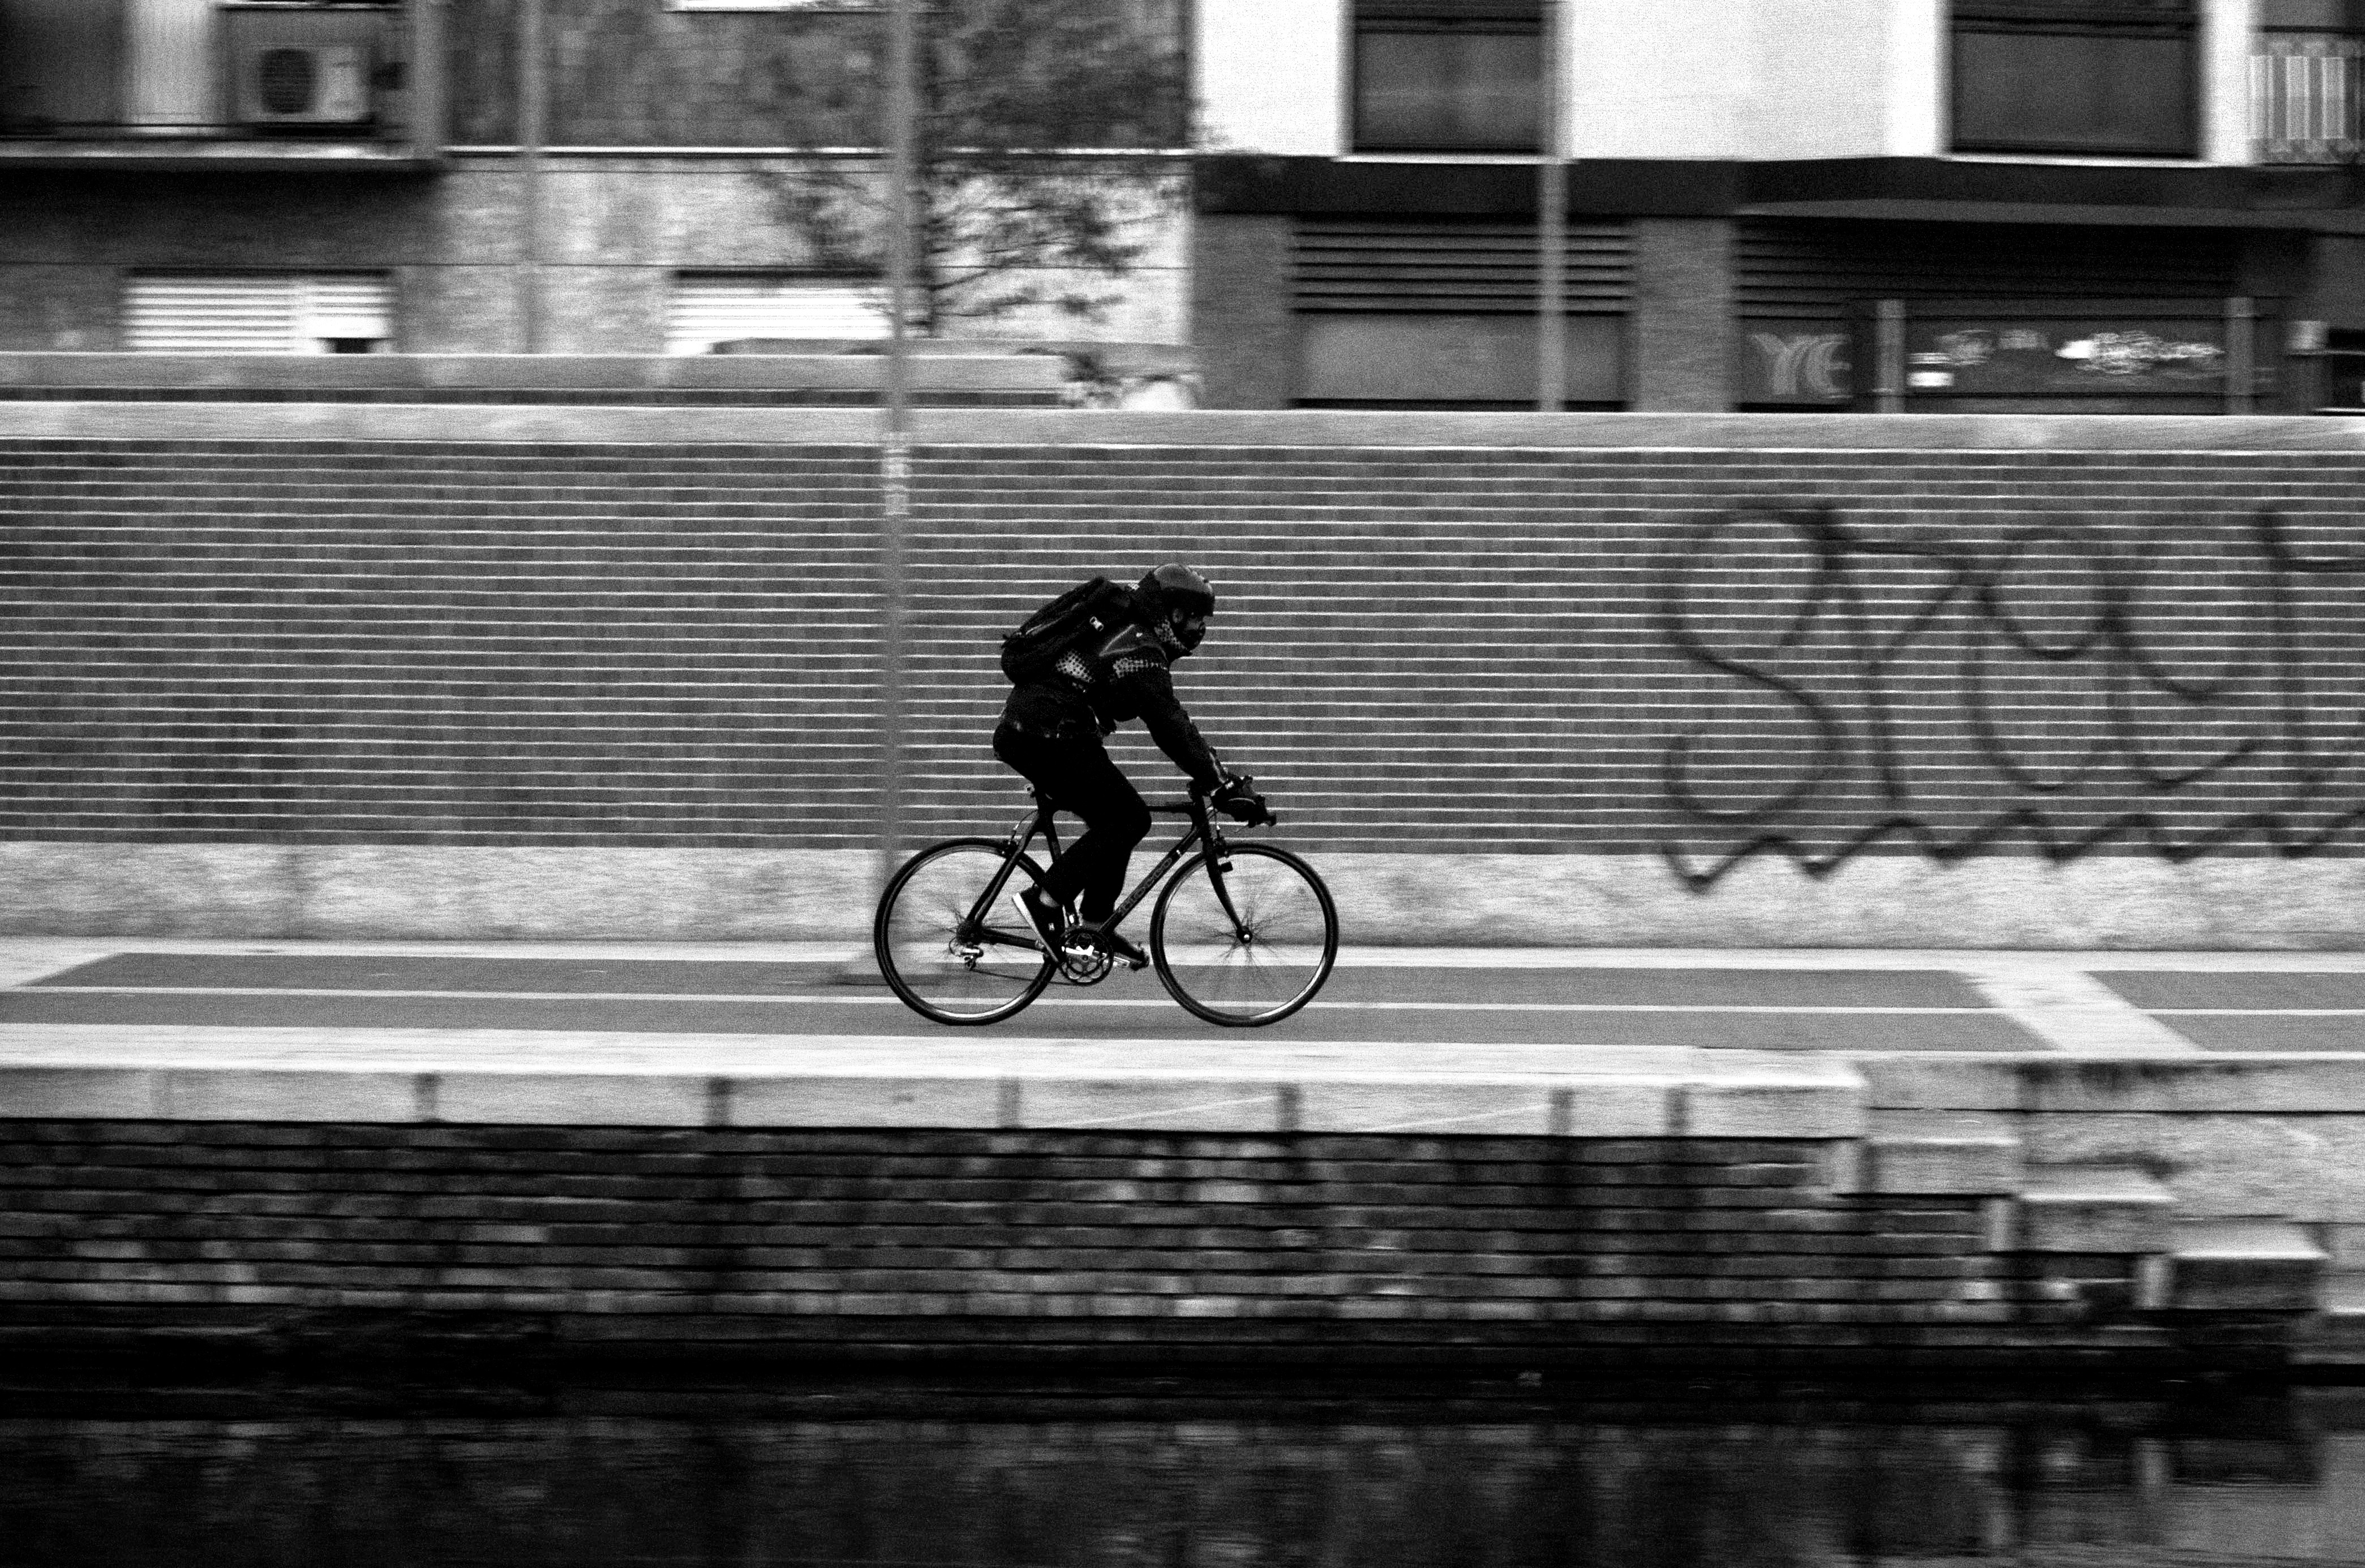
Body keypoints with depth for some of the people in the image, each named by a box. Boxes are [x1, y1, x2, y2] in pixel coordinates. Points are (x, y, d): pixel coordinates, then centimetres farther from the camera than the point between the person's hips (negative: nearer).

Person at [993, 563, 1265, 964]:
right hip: (1050, 737, -10)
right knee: (1129, 818, -6)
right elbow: (1172, 728, -17)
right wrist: (1225, 788, -18)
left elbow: (1169, 719, 29)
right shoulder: (1142, 652, -10)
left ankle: (1094, 925, 16)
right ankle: (1044, 901, -10)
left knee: (1114, 818, 17)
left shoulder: (1121, 632, 22)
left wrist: (1213, 774, 28)